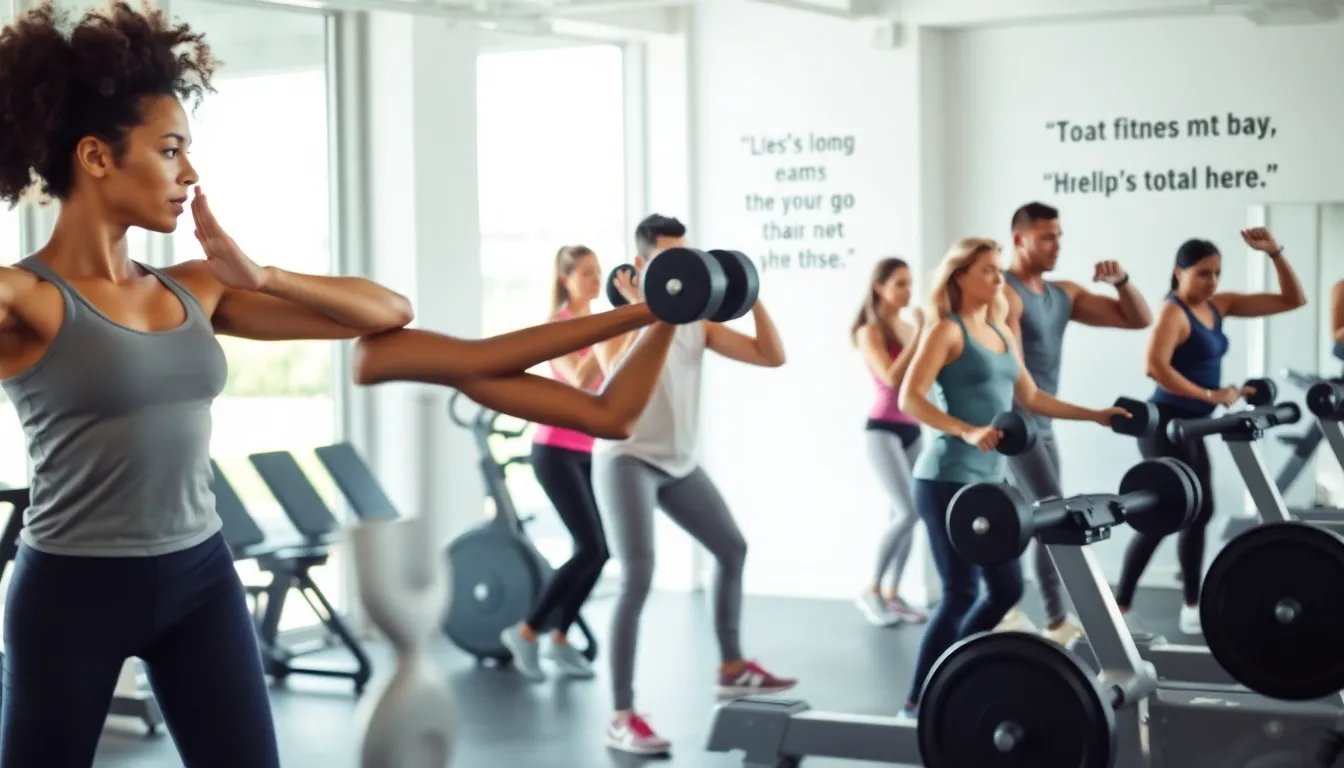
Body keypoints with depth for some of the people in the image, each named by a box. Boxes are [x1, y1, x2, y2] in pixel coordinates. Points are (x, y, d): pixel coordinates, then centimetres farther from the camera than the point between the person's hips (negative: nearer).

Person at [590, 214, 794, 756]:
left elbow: (772, 357, 5)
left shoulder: (696, 321, 7)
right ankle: (622, 717, -17)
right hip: (627, 460, -8)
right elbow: (618, 381, -31)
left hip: (679, 462, 8)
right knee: (638, 578, -19)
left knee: (732, 549, 18)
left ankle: (732, 668, 37)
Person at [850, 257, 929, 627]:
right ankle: (872, 591, -3)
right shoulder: (869, 332, -8)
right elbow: (892, 378, -21)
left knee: (903, 516, 5)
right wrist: (919, 334, -19)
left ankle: (892, 594, 12)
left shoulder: (908, 328, 11)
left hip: (911, 429, 7)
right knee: (908, 513, -15)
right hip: (883, 429, -7)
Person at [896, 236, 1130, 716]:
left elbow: (1030, 398, 21)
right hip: (948, 479, -9)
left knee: (1007, 588, 11)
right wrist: (966, 431, -31)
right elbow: (910, 398, -18)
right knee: (961, 593, -8)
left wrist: (1094, 415, 14)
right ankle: (918, 704, 1)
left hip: (989, 479, 9)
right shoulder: (947, 331, -9)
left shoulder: (1002, 334, 15)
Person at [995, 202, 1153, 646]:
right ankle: (1058, 623, -10)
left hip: (1041, 426, 8)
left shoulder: (1063, 294, 12)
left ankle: (1003, 612, 19)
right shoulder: (1004, 295, -12)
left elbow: (1139, 320, 13)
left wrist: (1121, 282, -4)